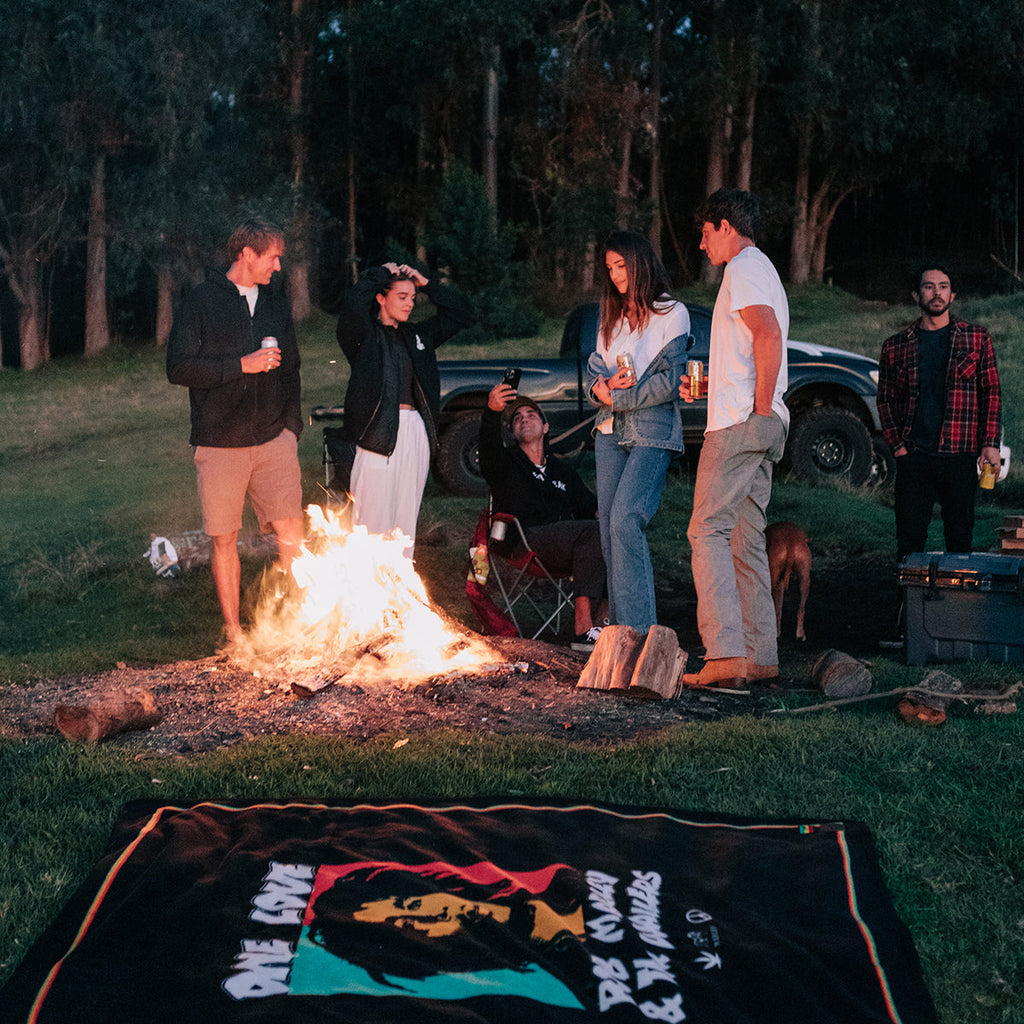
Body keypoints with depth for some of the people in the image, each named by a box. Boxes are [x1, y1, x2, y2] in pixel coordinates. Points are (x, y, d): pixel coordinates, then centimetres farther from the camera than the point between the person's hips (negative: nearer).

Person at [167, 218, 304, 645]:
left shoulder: (277, 302, 14)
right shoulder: (202, 300, -2)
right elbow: (179, 368, -10)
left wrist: (291, 426, 11)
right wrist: (242, 365, -15)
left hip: (273, 440, 3)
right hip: (220, 444, -3)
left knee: (291, 533, -5)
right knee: (224, 539, 4)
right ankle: (233, 631, 15)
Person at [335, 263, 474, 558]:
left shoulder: (417, 335, 18)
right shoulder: (364, 333, 1)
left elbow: (461, 314, 23)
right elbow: (354, 303, -21)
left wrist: (426, 284, 13)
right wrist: (381, 273, -4)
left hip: (417, 433, 6)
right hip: (380, 431, -6)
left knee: (406, 521, 9)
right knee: (373, 520, -7)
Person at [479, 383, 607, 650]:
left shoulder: (564, 473, 31)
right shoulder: (508, 463, 16)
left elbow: (589, 507, 21)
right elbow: (489, 451, -8)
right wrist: (492, 412, -27)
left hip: (565, 552, 5)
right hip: (523, 543, -4)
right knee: (591, 530, -31)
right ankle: (584, 628, -37)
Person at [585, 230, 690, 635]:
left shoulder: (672, 313, -1)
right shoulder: (611, 317, 19)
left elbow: (670, 382, -9)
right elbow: (593, 371, 15)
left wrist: (617, 398, -10)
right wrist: (604, 386, -8)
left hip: (652, 433, -6)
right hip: (611, 433, 6)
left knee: (625, 521, -20)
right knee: (609, 527, 2)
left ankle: (639, 629, -17)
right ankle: (619, 626, 9)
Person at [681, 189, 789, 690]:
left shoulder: (743, 268, -6)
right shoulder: (762, 269, 26)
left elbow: (769, 336, -22)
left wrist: (760, 406, -19)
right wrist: (705, 386, 27)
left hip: (741, 423, -10)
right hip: (761, 427, 10)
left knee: (708, 530, -12)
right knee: (746, 539, 9)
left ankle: (726, 654, -19)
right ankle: (760, 656, 9)